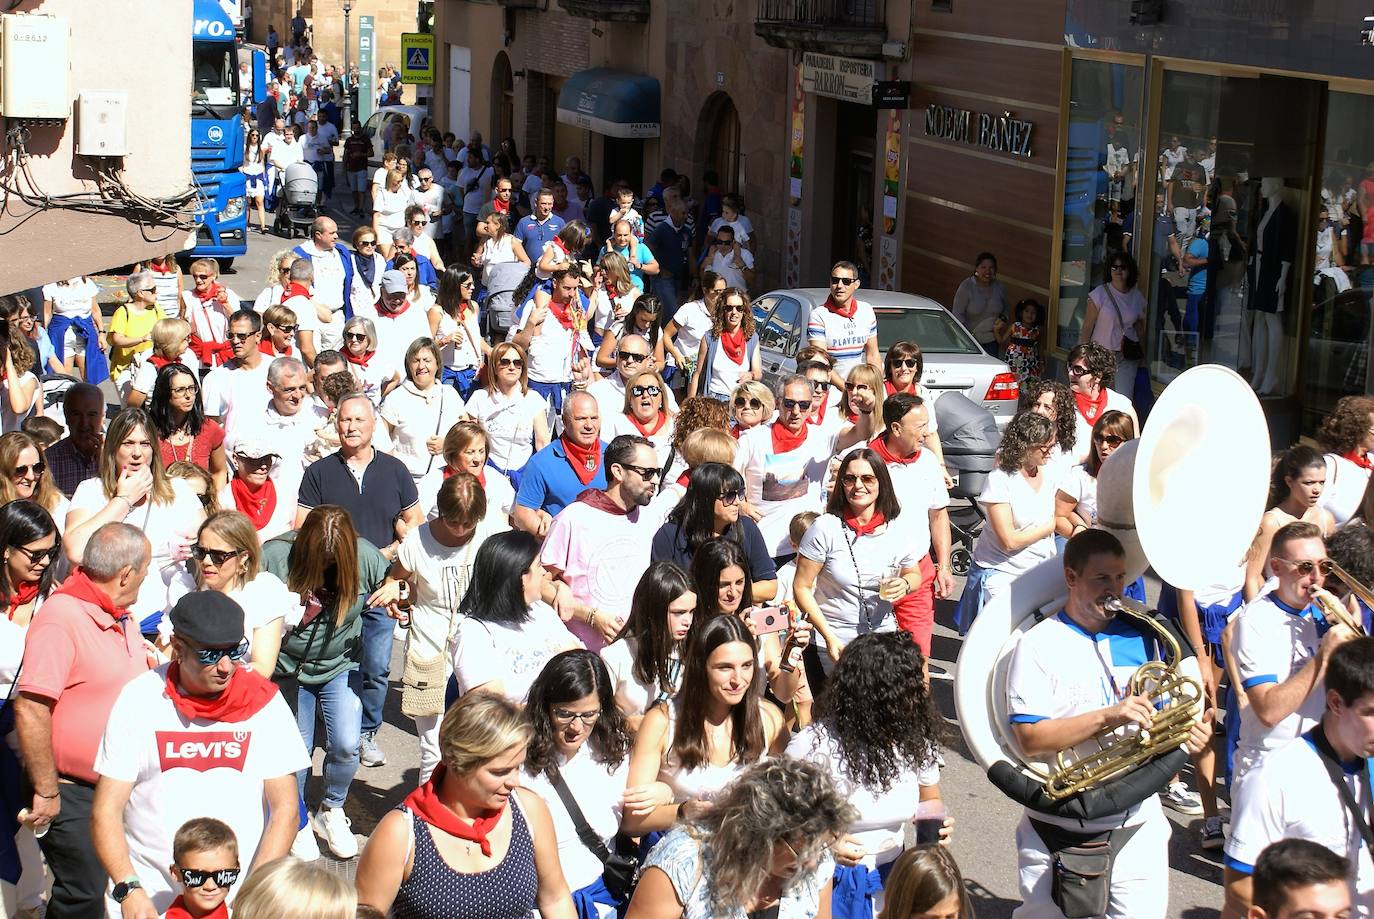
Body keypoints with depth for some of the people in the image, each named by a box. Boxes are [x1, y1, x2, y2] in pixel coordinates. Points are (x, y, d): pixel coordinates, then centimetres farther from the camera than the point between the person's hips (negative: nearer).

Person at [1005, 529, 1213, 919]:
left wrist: (1187, 732, -7)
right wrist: (1107, 717, -25)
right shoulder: (1039, 646, -8)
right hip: (1056, 828, -3)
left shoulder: (1141, 639, 6)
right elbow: (1030, 739, -16)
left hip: (1136, 821, 3)